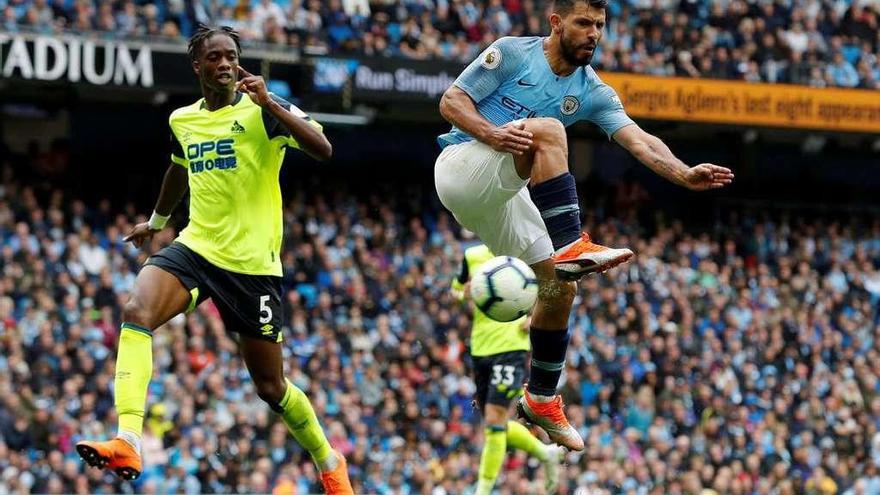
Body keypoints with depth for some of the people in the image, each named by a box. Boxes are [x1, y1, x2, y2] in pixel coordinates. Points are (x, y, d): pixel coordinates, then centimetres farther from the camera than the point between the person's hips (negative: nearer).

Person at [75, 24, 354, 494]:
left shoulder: (262, 111, -6)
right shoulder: (181, 121, 11)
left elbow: (322, 149, -21)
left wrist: (269, 103, -30)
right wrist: (155, 221, 48)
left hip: (251, 262, -4)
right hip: (196, 246, 4)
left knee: (270, 386, 3)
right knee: (137, 312, -27)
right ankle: (127, 444, -37)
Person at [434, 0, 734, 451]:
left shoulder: (591, 92, 6)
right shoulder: (512, 54, -6)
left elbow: (637, 139, -6)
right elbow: (451, 101, -8)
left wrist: (684, 174, -24)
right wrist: (493, 134, -27)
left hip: (504, 195, 6)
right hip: (461, 165, -6)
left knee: (559, 288, 2)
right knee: (547, 129, -29)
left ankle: (540, 400, 16)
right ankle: (570, 247, -38)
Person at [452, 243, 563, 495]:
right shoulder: (473, 256, 7)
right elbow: (456, 290, 20)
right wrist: (465, 292, -5)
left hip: (511, 347, -5)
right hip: (480, 348, 5)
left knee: (494, 419, -14)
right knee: (495, 424, 11)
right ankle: (546, 453, 35)